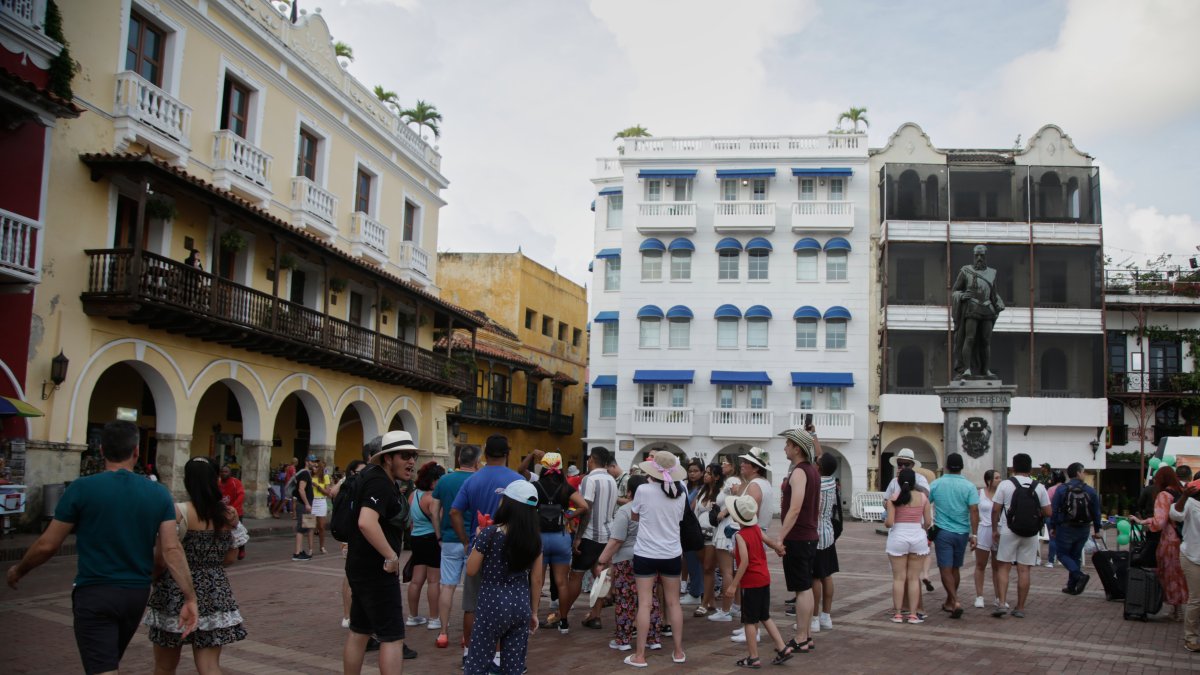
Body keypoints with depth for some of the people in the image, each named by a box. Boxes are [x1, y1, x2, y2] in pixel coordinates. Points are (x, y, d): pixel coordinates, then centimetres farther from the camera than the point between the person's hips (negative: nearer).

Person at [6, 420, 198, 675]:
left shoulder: (82, 488, -10)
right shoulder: (158, 493, -3)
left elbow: (47, 545, -4)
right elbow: (172, 550, -9)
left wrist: (18, 571, 14)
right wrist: (190, 597, -8)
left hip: (95, 593, -4)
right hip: (137, 594, 4)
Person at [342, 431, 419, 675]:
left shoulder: (377, 478, 11)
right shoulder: (379, 483, -20)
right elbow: (366, 522, -36)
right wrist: (391, 556, -30)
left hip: (362, 566, 10)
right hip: (377, 570, -10)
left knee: (359, 631, 16)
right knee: (393, 637, -7)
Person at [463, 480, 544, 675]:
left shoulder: (489, 534, -13)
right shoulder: (534, 538, 0)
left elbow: (471, 571, -4)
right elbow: (536, 580, 5)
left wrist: (477, 540, 8)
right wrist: (534, 612, 15)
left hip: (492, 606, -4)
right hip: (521, 607, 4)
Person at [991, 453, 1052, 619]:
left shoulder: (1005, 485, -4)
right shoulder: (1039, 487, 2)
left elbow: (996, 510, -4)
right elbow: (1047, 512, 2)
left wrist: (994, 530, 6)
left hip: (1008, 532, -2)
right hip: (1030, 533, 2)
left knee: (1003, 567, 4)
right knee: (1024, 570, 6)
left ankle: (1002, 603, -8)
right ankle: (1020, 608, 11)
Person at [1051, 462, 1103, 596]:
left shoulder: (1061, 489, -8)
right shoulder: (1090, 491, 0)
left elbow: (1054, 509, -8)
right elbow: (1096, 512, 4)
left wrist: (1052, 527, 1)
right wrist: (1097, 530, 12)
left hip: (1065, 528, -3)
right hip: (1083, 529, 3)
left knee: (1063, 554, 7)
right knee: (1076, 556, 14)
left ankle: (1079, 575, -16)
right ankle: (1072, 586, 16)